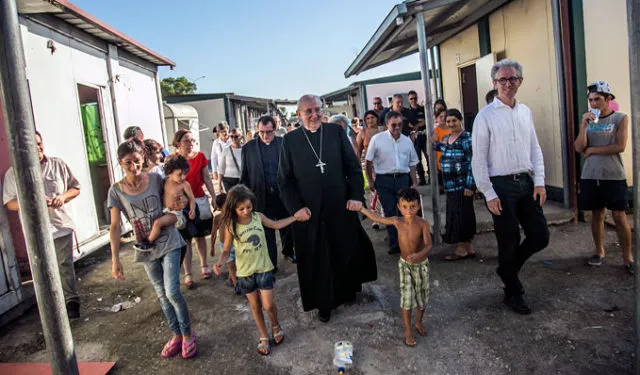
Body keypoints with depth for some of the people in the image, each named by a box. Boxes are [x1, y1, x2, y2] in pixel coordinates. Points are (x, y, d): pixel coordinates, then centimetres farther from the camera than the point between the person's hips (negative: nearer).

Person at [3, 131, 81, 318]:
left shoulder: (59, 164, 1)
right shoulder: (14, 173, -1)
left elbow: (75, 188, 9)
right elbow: (10, 203, -1)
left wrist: (63, 196, -12)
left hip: (62, 226, 0)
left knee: (65, 266, 3)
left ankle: (72, 300, 15)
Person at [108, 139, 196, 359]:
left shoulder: (155, 179, -8)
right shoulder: (116, 190, -6)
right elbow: (115, 226, -7)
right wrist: (115, 259, -12)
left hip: (168, 242, -2)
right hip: (146, 249, 2)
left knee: (172, 292, -9)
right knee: (162, 295, 12)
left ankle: (187, 335, 13)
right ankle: (176, 335, 30)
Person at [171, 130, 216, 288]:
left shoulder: (200, 156, -2)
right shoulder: (171, 160, -9)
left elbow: (207, 179, 5)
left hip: (200, 201, 2)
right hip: (181, 204, -2)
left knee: (200, 235, 15)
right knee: (186, 239, 3)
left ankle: (204, 266, 32)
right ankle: (187, 274, 12)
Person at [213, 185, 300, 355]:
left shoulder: (258, 216, -9)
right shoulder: (231, 226, -14)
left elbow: (276, 225, 9)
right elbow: (226, 250, -7)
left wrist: (296, 217, 6)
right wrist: (220, 263, -27)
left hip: (264, 268, 1)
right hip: (245, 273, -1)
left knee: (268, 305, 1)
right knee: (255, 306, 14)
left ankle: (275, 326, 34)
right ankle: (264, 337, 34)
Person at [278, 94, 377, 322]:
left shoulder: (336, 132, 1)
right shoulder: (290, 140, 0)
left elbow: (354, 167, 3)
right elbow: (284, 180, 1)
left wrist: (356, 196, -7)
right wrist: (295, 207, -9)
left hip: (341, 206, 1)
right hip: (308, 211, -1)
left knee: (348, 252, 15)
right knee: (316, 259, 10)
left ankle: (347, 292, 40)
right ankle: (324, 304, 28)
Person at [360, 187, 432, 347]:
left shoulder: (423, 224, -23)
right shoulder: (397, 222, -16)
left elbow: (429, 245, -32)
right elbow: (377, 218, -5)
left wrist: (419, 254, -51)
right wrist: (361, 208, -6)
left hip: (421, 264, 0)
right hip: (405, 264, 0)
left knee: (422, 296, 15)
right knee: (406, 298, 2)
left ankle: (419, 323, 41)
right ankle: (408, 331, 19)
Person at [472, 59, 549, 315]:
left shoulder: (525, 112, 10)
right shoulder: (485, 116, -7)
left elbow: (535, 148, 13)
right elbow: (479, 159, -9)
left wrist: (539, 182, 4)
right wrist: (489, 194, -11)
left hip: (527, 182, 5)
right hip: (501, 185, -5)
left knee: (540, 237, 7)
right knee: (509, 243, 5)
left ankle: (509, 268, 35)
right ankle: (512, 293, 26)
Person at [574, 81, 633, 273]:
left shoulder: (620, 118, -1)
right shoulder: (588, 119, 8)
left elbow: (620, 146, -13)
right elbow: (579, 147, -3)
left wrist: (591, 150, -6)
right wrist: (584, 124, -13)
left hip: (613, 176, -3)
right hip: (590, 176, 3)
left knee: (619, 216, -1)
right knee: (597, 214, 11)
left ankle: (627, 257, 9)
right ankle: (599, 252, 25)